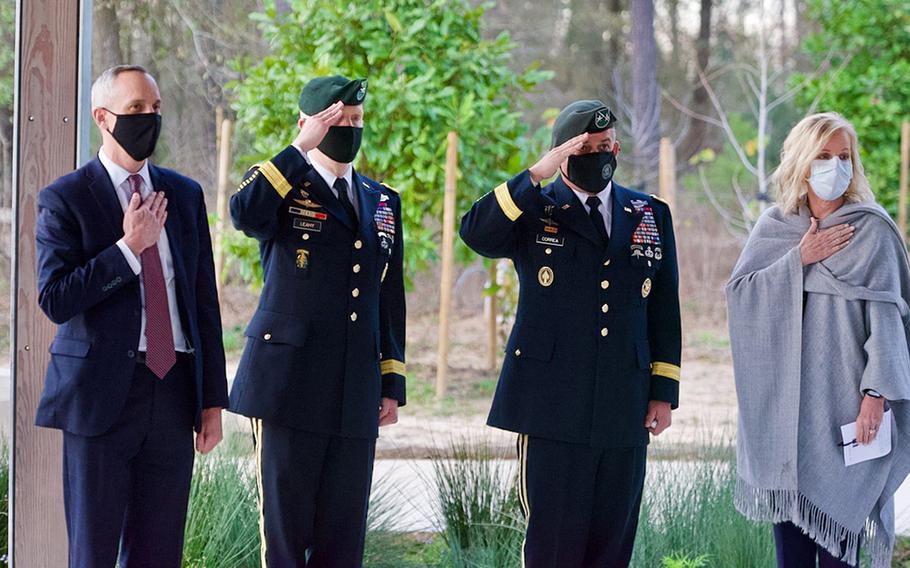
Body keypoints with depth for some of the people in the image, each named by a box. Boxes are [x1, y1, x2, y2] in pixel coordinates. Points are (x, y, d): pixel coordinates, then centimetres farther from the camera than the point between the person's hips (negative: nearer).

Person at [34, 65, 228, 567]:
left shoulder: (185, 195, 12)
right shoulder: (64, 200, -3)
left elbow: (205, 300, 14)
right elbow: (54, 299, -13)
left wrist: (213, 400, 10)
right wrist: (129, 247, -16)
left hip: (174, 393, 4)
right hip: (102, 394, -4)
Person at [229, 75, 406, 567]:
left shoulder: (383, 203, 16)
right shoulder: (282, 186, 2)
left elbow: (390, 299, 18)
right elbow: (244, 214, -23)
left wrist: (392, 383, 13)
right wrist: (301, 148, -17)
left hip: (356, 394, 5)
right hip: (289, 381, -5)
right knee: (284, 528, -2)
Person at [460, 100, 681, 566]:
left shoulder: (652, 215, 14)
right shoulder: (533, 211, 5)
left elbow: (665, 309, 14)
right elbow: (476, 233, -16)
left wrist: (664, 392, 9)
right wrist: (537, 174, -20)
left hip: (625, 411, 3)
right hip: (554, 408, -3)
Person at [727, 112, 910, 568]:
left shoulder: (871, 231, -3)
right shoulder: (773, 228, 9)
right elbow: (738, 292, 0)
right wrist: (798, 260, -11)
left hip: (843, 392, -3)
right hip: (783, 394, 3)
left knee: (835, 523, -5)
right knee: (789, 526, 4)